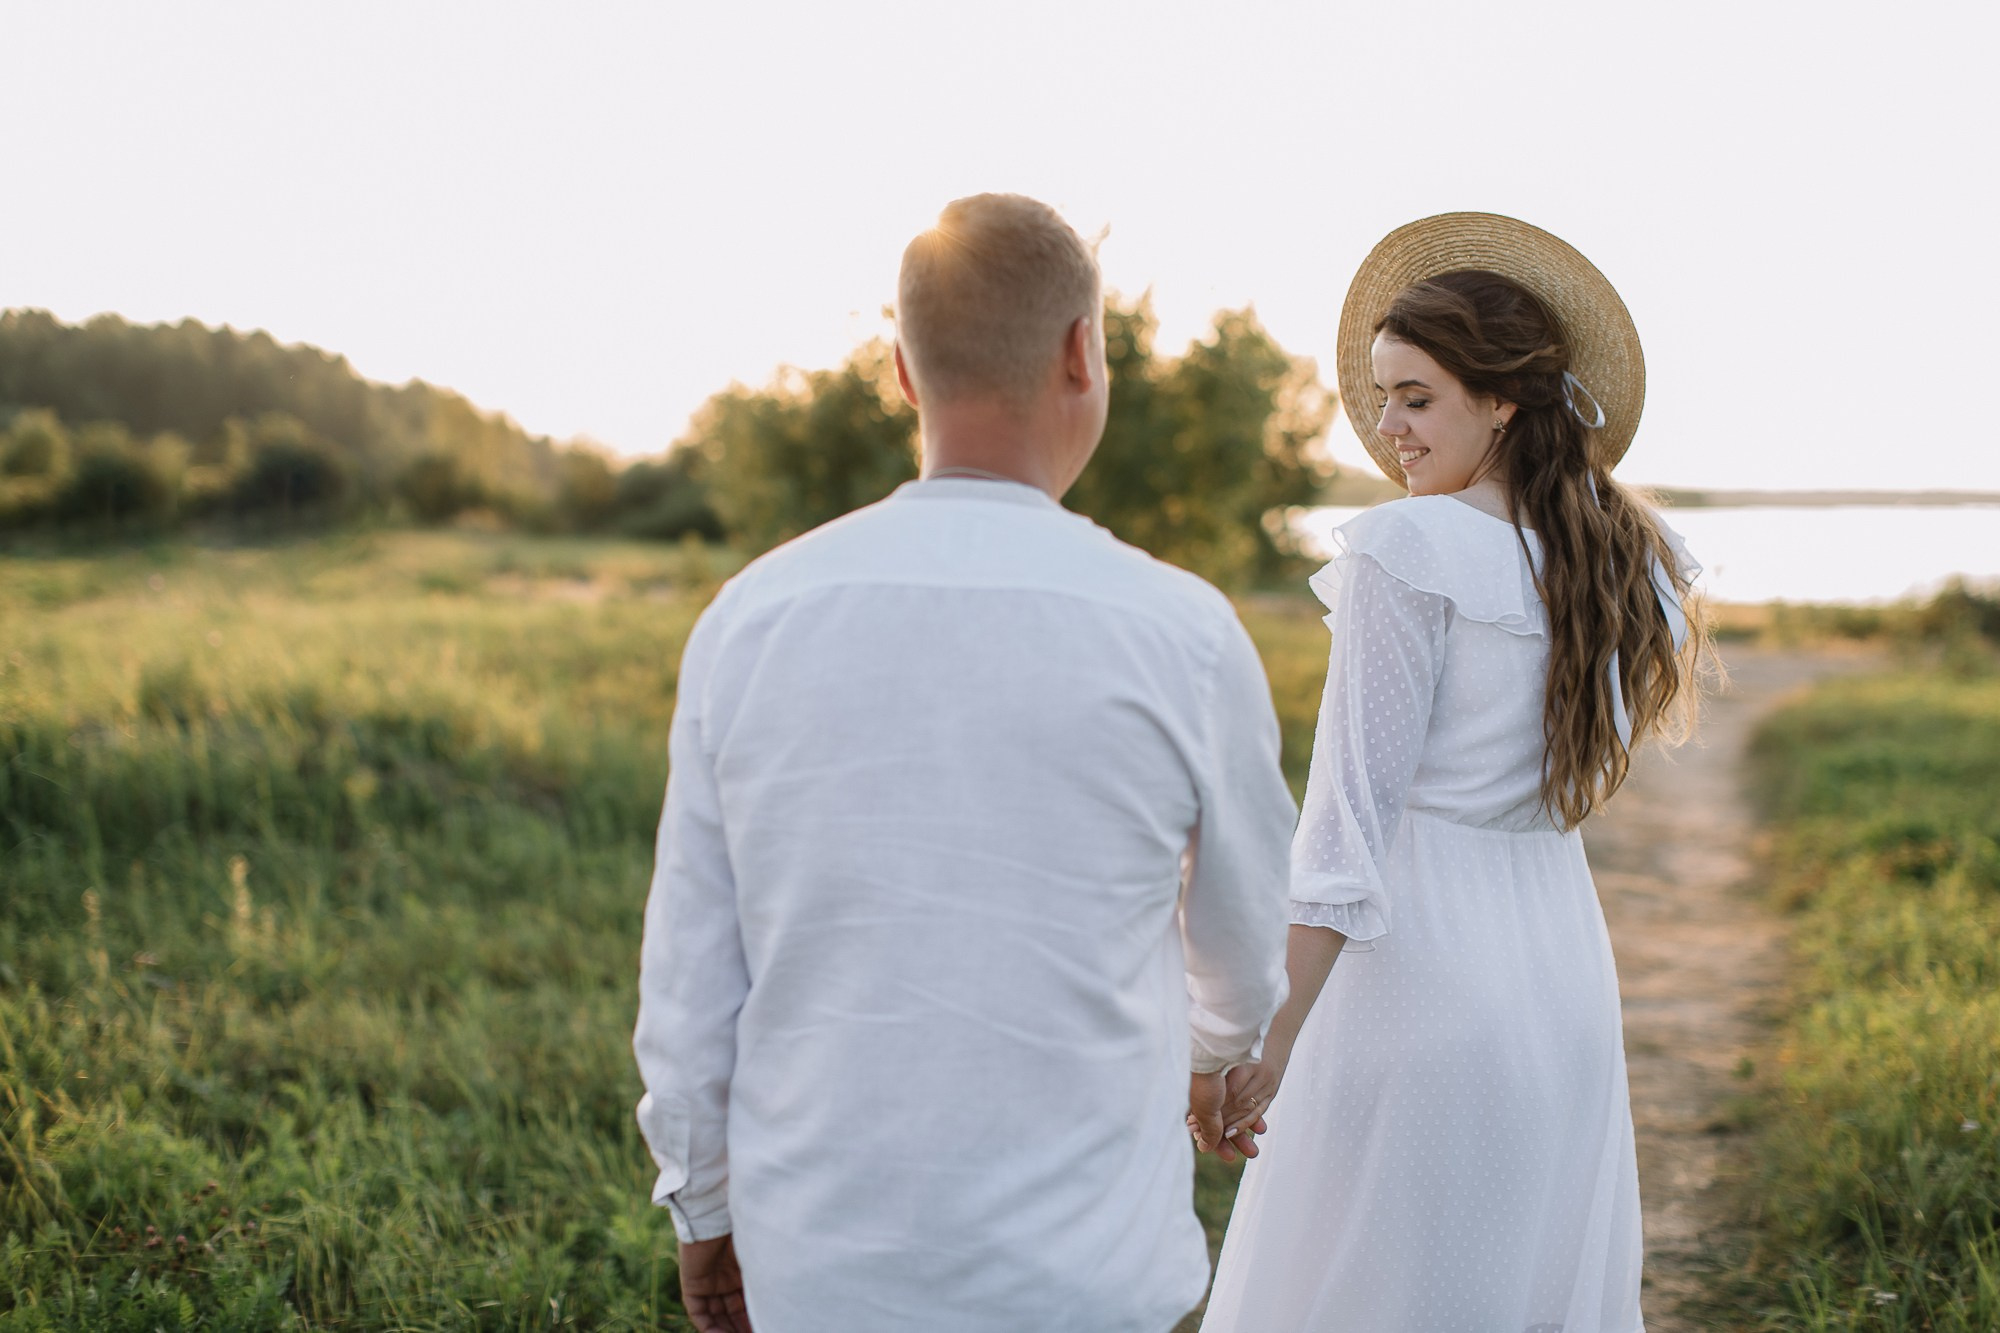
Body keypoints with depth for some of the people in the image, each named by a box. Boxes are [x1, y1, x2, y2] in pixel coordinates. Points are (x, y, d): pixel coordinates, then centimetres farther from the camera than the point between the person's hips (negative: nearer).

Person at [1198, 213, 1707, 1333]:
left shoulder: (1411, 549, -14)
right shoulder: (1620, 556, 5)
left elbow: (1352, 815, -16)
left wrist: (1269, 1040, -13)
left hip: (1423, 974, -7)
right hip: (1566, 961, 7)